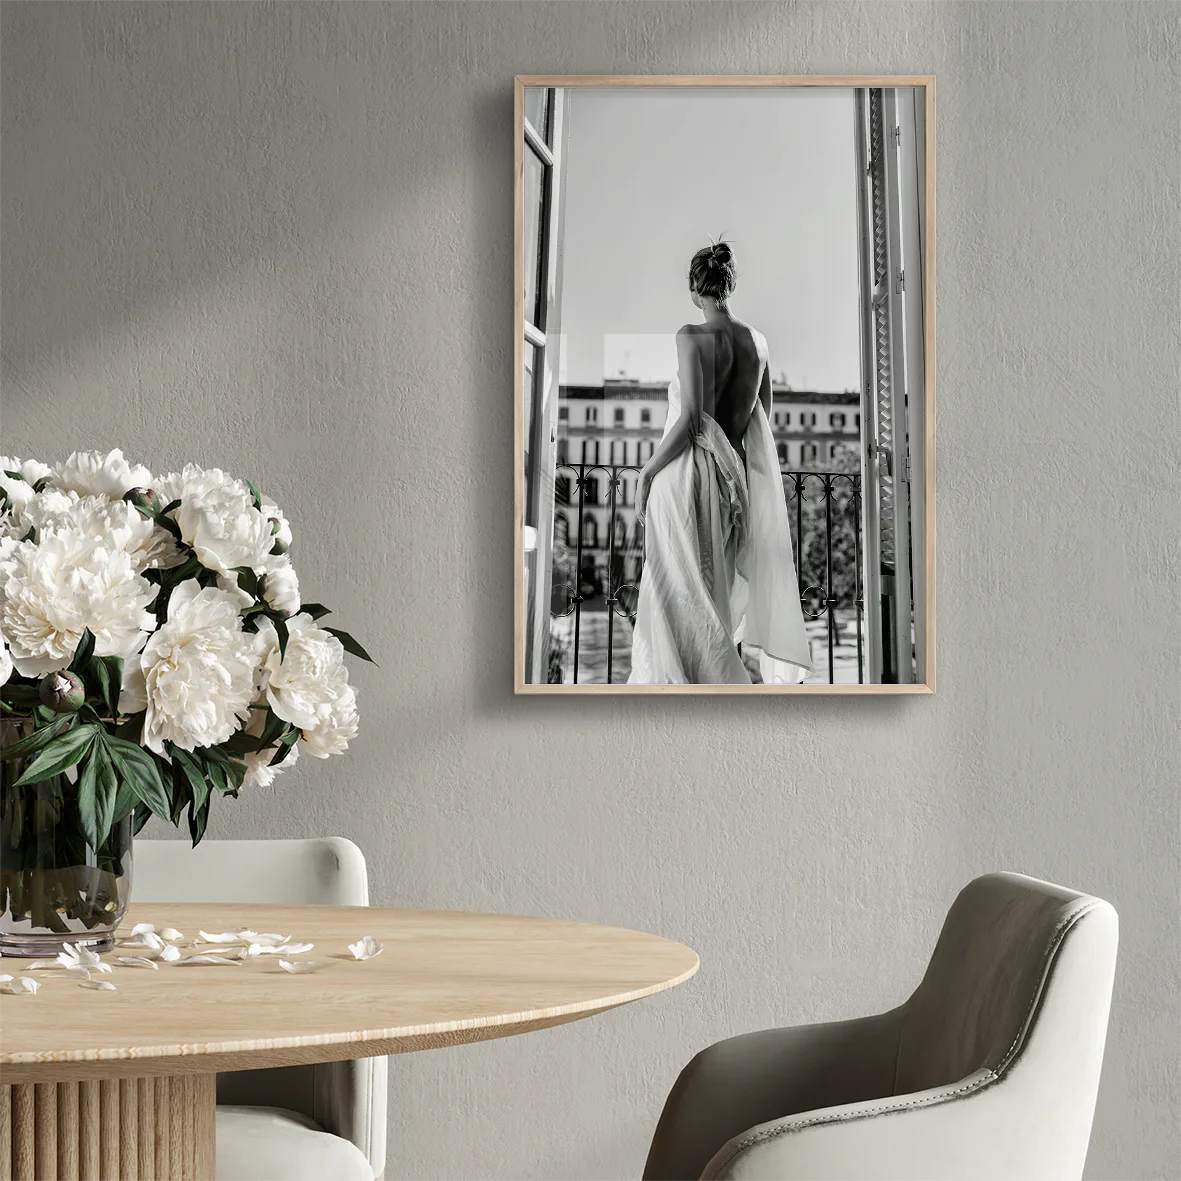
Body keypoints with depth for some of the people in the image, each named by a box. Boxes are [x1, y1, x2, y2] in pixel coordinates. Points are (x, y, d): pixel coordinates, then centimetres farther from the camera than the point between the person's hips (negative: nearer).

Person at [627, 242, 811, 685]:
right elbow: (762, 421, 14)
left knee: (683, 598, -3)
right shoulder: (756, 340, 8)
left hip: (688, 472, -7)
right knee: (718, 593, 16)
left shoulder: (693, 336, -12)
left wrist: (648, 471, -10)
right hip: (734, 478, 7)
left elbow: (691, 420, -18)